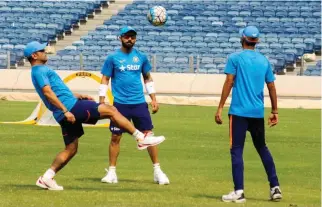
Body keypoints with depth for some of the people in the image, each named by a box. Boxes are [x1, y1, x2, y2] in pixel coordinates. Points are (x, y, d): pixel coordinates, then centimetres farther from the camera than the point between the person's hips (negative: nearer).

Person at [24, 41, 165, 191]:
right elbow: (48, 93, -20)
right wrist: (65, 111, -25)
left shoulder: (39, 71, 24)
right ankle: (141, 138, -7)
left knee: (71, 149, 13)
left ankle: (47, 177, 6)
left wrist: (77, 96, 28)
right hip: (71, 106, -11)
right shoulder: (40, 71, -8)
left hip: (64, 114, 11)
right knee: (110, 110, -7)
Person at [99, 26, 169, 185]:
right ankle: (112, 172, 10)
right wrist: (101, 102, -5)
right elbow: (105, 80, 2)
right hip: (120, 104, -2)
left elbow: (148, 78, 16)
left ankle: (157, 171, 7)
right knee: (115, 137, 0)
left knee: (148, 135, -1)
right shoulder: (113, 58, 0)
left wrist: (153, 99, 10)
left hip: (139, 103, 2)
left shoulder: (141, 57, 7)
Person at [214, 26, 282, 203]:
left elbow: (229, 83, -10)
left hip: (239, 112, -5)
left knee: (236, 150, -3)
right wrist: (274, 112, 19)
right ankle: (275, 187, 14)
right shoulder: (264, 61, 10)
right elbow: (271, 87, 11)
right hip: (258, 113, 5)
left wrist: (220, 108, -9)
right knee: (262, 148, 18)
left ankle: (239, 192, -11)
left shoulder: (235, 58, -3)